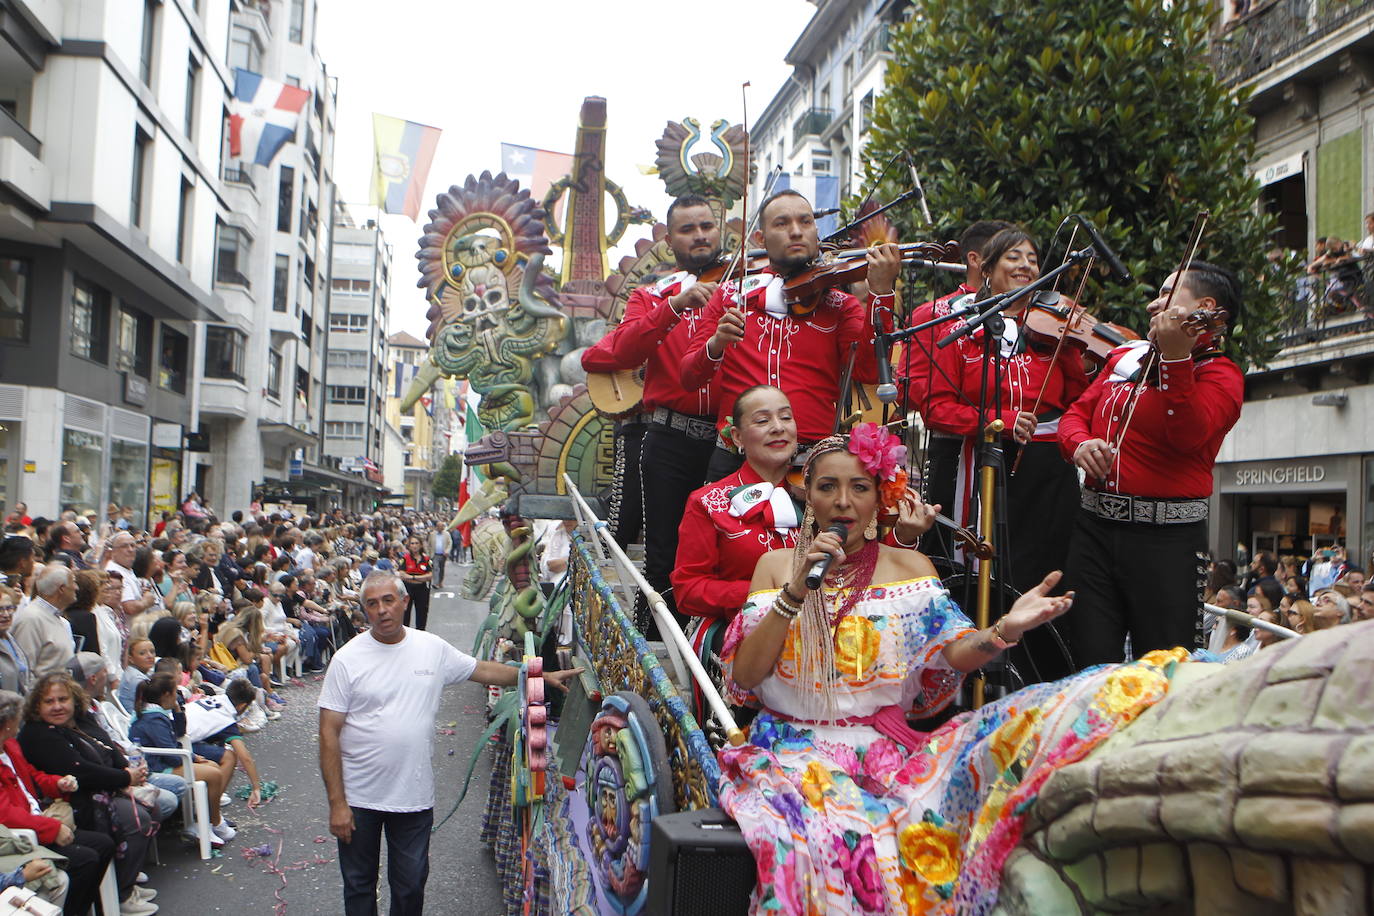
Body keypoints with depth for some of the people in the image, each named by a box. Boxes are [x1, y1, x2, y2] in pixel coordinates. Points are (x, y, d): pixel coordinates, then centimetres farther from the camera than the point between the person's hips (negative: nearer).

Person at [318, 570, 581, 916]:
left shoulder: (432, 648, 0)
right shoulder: (347, 659, -9)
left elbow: (484, 670, 14)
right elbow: (329, 734, -10)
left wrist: (543, 676, 12)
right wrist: (336, 803, -13)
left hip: (414, 797, 2)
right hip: (358, 798, -2)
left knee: (411, 886, 13)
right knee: (359, 886, 14)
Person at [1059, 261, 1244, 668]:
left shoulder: (1219, 373, -1)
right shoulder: (1125, 357, 17)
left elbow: (1188, 434, -19)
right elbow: (1077, 413, 14)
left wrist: (1176, 358, -29)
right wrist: (1080, 443, -9)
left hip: (1167, 540, -5)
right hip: (1095, 527, 5)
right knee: (1091, 667, 6)